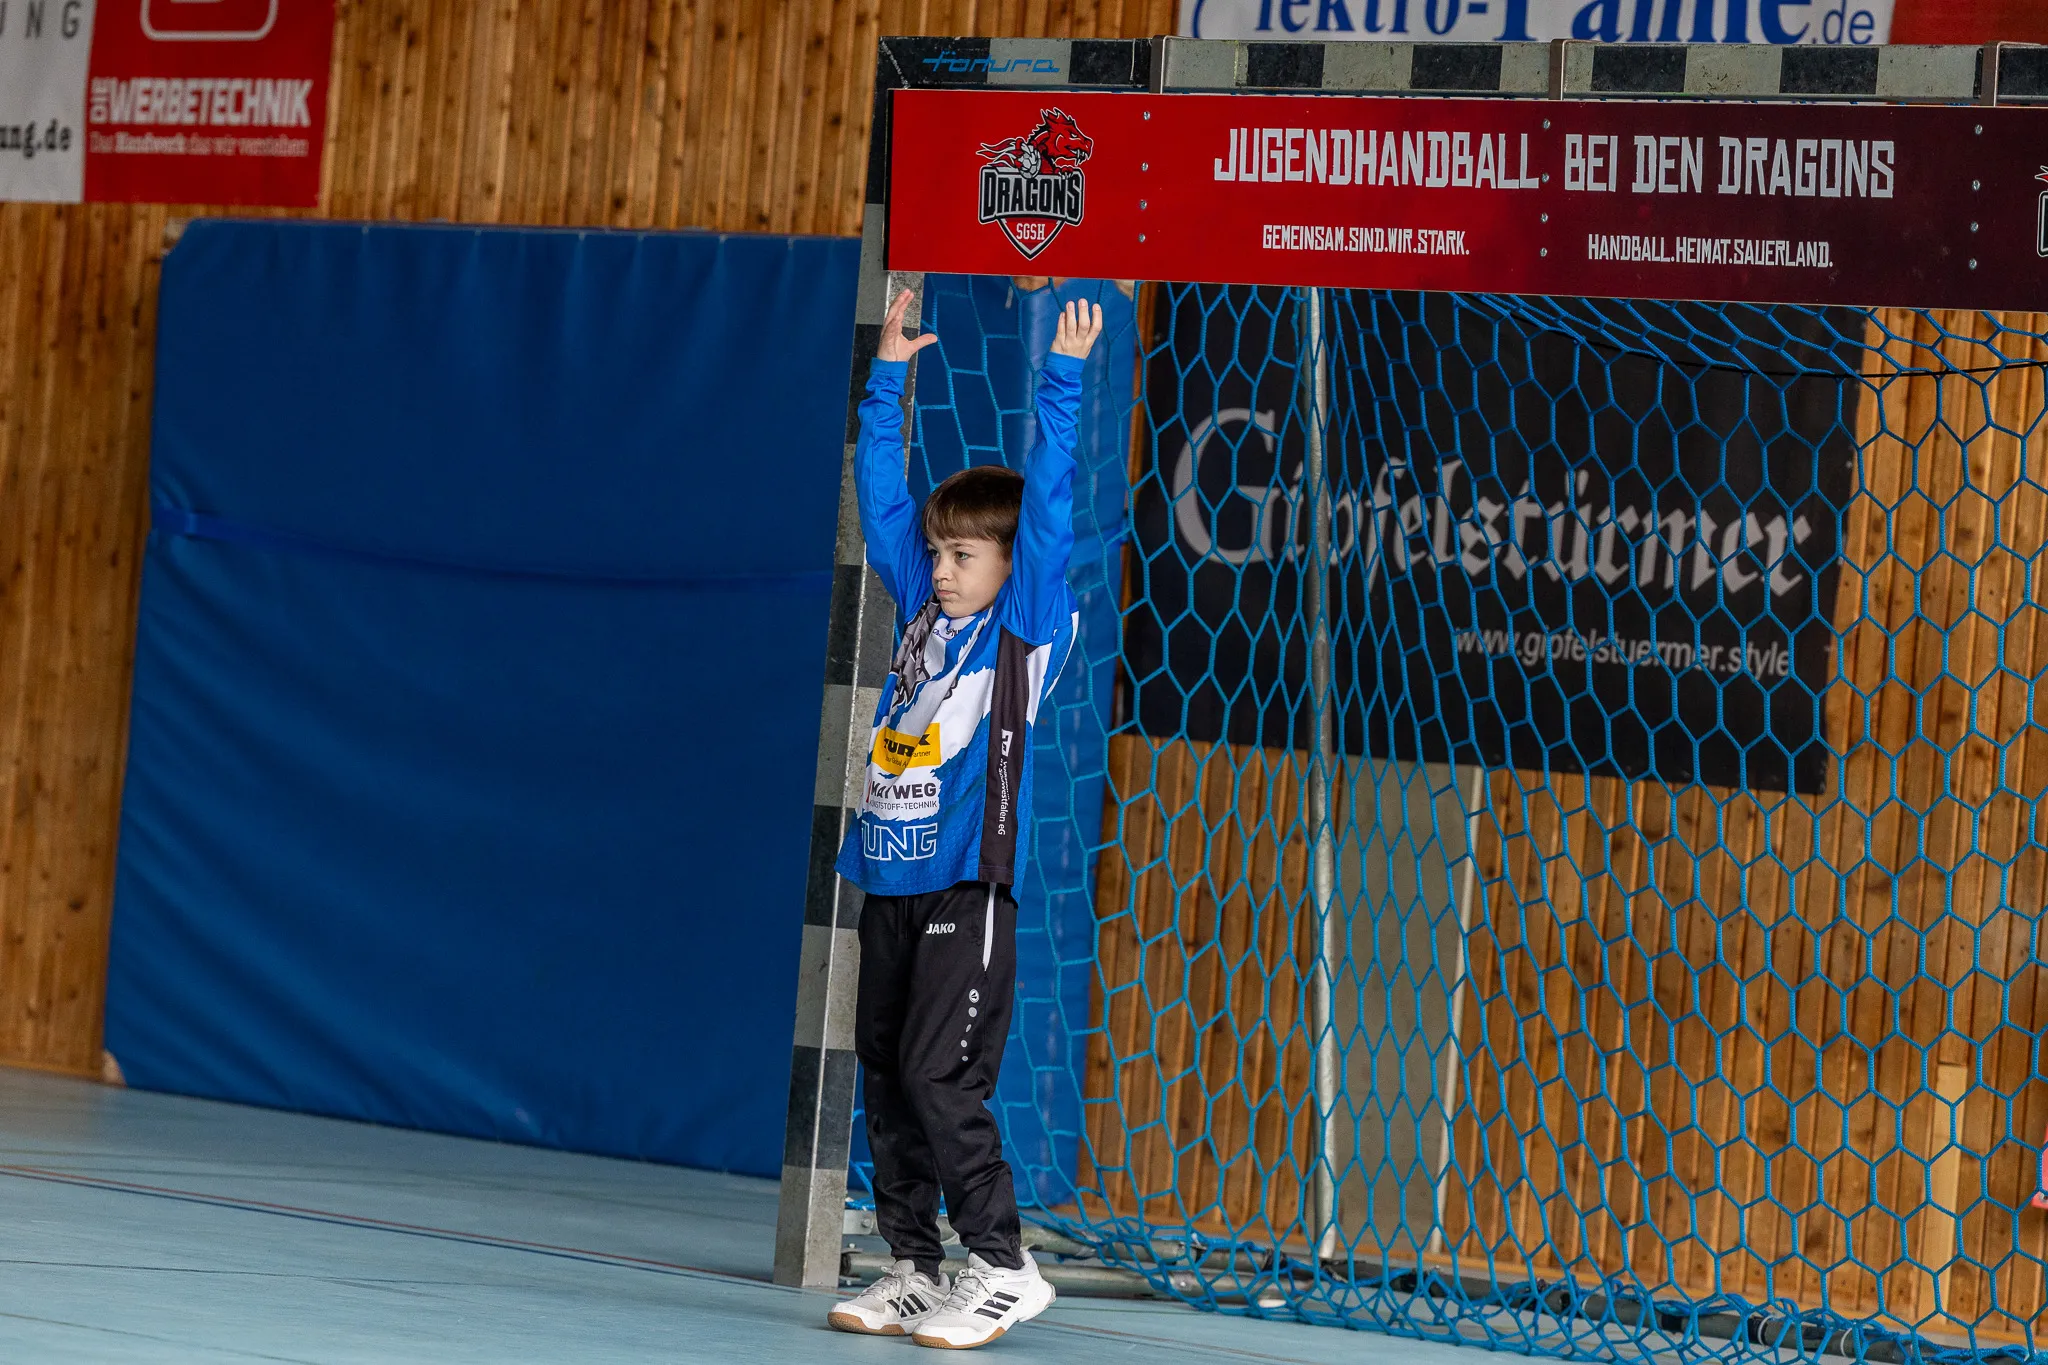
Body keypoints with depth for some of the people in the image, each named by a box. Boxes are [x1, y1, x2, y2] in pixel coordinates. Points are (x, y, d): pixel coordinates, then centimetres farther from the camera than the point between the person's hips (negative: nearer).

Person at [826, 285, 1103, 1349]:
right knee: (885, 1077, 8)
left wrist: (1061, 380, -12)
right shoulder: (924, 610, 14)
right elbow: (881, 493, 19)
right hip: (891, 886, 7)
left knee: (940, 1076, -12)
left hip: (969, 888, -7)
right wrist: (888, 378, 17)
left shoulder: (1027, 622, -2)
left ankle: (1002, 1267, -4)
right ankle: (914, 1269, 14)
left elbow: (1048, 503, -10)